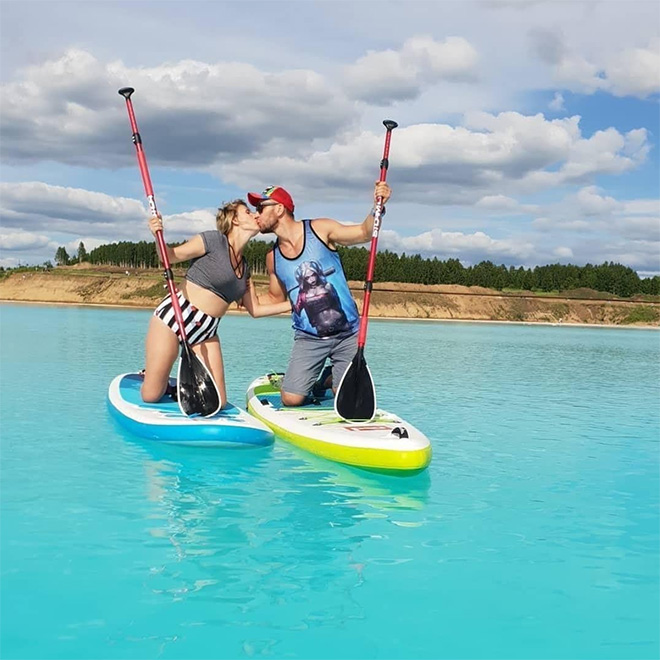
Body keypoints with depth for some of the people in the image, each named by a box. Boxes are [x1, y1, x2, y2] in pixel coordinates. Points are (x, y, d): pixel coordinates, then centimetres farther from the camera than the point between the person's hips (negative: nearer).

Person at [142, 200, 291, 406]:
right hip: (174, 317, -6)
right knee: (150, 396, -7)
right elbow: (171, 256, -5)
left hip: (206, 333, 7)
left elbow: (255, 309, 17)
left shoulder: (244, 268, 14)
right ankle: (151, 378, 27)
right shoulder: (214, 240, -6)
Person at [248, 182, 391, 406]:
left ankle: (329, 378, 31)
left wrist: (377, 207, -23)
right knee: (291, 400, -9)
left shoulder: (320, 229, -6)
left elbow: (364, 232, -5)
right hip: (309, 339, 2)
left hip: (348, 335, -2)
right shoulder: (273, 258, 4)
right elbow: (276, 300, 17)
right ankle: (318, 378, 23)